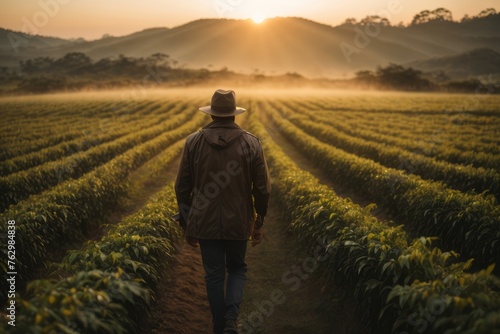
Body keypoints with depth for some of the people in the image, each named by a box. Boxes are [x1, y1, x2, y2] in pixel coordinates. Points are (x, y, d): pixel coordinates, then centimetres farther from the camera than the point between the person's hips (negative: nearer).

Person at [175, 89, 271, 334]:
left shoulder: (193, 142, -5)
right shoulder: (251, 143, -6)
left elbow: (182, 187, -1)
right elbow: (262, 189, -4)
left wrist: (186, 224, 10)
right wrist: (259, 222, 9)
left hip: (205, 222, 0)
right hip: (238, 223, 0)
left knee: (213, 275, 13)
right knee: (237, 269, 20)